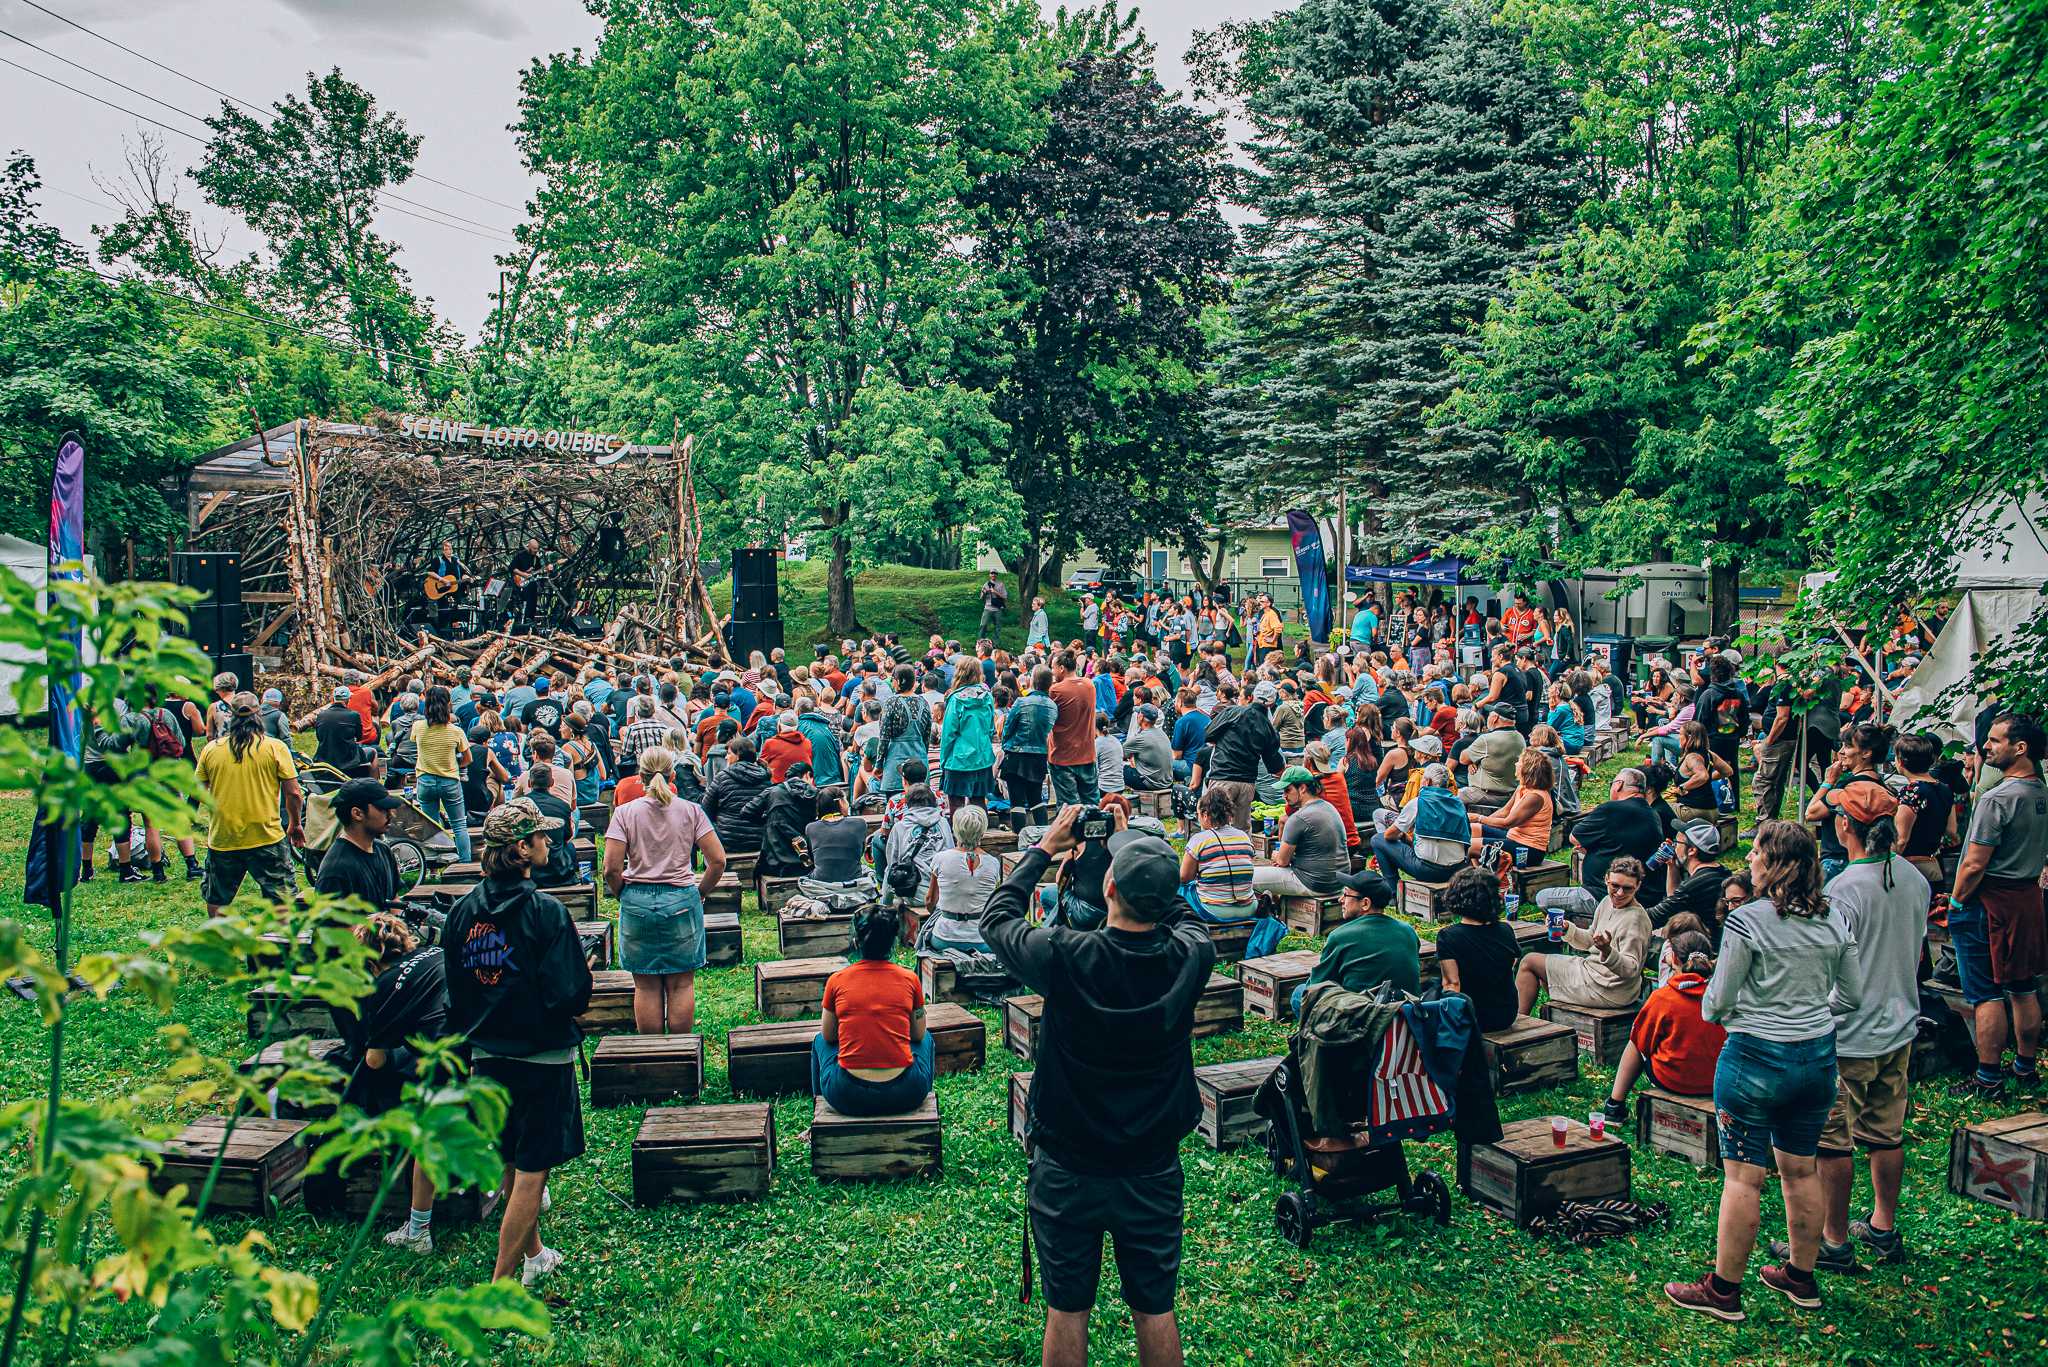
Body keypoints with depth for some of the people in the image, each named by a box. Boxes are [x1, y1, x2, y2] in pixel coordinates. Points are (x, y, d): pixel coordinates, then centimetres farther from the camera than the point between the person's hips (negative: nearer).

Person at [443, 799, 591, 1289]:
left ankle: (534, 1255, 37)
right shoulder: (545, 911, -19)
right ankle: (500, 1282, 5)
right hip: (542, 1057, -6)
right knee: (533, 1170, 4)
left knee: (512, 1164, 20)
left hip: (487, 1055, 6)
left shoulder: (464, 910, -1)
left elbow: (455, 991, 7)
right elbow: (570, 996, -21)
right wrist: (584, 974, 0)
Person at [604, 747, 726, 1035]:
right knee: (682, 984, 9)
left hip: (637, 902, 0)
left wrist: (623, 897, 8)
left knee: (646, 986, 9)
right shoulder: (691, 811, -2)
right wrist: (699, 893, 8)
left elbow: (611, 868, -9)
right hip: (682, 902, 0)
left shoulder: (625, 812, -3)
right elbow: (718, 861, -6)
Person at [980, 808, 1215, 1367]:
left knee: (1067, 1310, 14)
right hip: (1153, 1170, 2)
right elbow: (1183, 917, 8)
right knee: (1155, 1309, 17)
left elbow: (996, 917, -4)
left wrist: (1045, 848, 4)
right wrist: (1141, 852, 7)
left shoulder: (1065, 958, -25)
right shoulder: (1190, 958, -18)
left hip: (1068, 1171, -2)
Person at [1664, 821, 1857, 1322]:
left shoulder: (1747, 921, -16)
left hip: (1756, 1058, -6)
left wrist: (1709, 1008, 11)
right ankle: (1802, 1278, 32)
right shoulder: (1834, 920, 2)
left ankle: (1724, 1290, 11)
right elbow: (1848, 997, 11)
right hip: (1818, 1056, 7)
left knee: (1743, 1177, 1)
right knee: (1801, 1170, 18)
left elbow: (1717, 1002, -12)